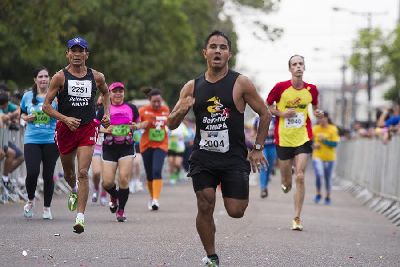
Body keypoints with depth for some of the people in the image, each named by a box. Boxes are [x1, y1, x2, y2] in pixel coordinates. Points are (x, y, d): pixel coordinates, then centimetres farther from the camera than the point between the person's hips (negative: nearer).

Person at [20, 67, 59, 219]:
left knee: (48, 175, 3)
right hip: (31, 140, 1)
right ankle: (30, 200, 17)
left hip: (51, 140, -1)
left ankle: (47, 208, 20)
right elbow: (22, 113, 21)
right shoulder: (28, 96, 7)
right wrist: (26, 118, 0)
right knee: (32, 173, -12)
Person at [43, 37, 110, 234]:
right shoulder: (60, 77, -4)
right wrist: (65, 119, -19)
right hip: (65, 128, 1)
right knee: (68, 171, 16)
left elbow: (105, 93, 26)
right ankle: (74, 191, 52)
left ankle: (80, 217, -17)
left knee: (83, 173, -14)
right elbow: (46, 106, -5)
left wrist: (106, 114, 11)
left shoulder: (96, 77, 3)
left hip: (88, 128, -1)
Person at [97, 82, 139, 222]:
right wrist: (105, 130, -12)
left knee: (124, 179, -12)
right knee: (107, 182, -6)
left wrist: (135, 126, -3)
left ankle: (121, 210, 4)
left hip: (127, 147, 0)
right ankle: (114, 196, 30)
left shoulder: (131, 108, 7)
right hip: (109, 148, 0)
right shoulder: (104, 110, 4)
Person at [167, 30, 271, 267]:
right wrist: (181, 110, -13)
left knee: (236, 211, -7)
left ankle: (242, 196, 31)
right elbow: (171, 124, 9)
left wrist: (258, 149, 2)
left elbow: (265, 114, 5)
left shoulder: (241, 83, -3)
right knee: (205, 207, -7)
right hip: (203, 158, 2)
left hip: (234, 158, -2)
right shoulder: (192, 87, 5)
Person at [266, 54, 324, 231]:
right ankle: (286, 183, 51)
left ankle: (297, 218, -6)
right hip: (283, 138, 0)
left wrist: (317, 113, -2)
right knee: (287, 181, 10)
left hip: (303, 139, 0)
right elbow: (266, 106, 4)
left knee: (300, 177, -12)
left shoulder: (311, 89, 0)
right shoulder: (281, 87, -7)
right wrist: (282, 113, -13)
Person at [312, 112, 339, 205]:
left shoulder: (333, 129, -6)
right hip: (317, 156, 0)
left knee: (328, 178, 10)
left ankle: (328, 197, 31)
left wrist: (324, 140, -21)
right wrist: (313, 145, -9)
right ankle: (318, 194, 1)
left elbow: (335, 144, -11)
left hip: (329, 158, 0)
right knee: (319, 174, -21)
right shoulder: (314, 129, 0)